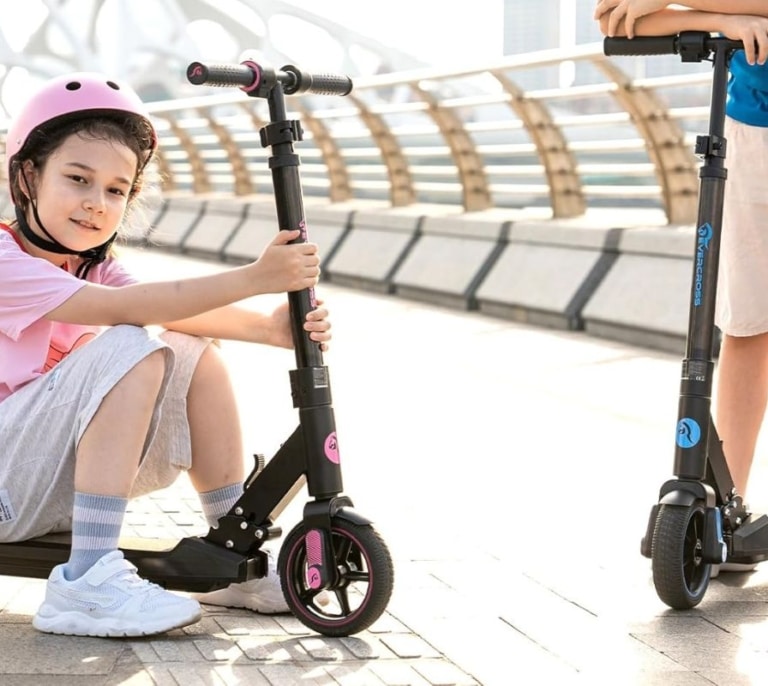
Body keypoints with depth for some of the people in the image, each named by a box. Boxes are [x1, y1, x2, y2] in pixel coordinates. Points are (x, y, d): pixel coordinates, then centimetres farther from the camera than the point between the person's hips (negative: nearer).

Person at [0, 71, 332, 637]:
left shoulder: (92, 268, 10)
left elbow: (182, 315, -7)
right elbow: (126, 308, -29)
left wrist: (269, 327, -25)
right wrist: (252, 278, -34)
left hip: (56, 483, 8)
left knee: (196, 357, -4)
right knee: (128, 350, -26)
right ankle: (86, 585, -30)